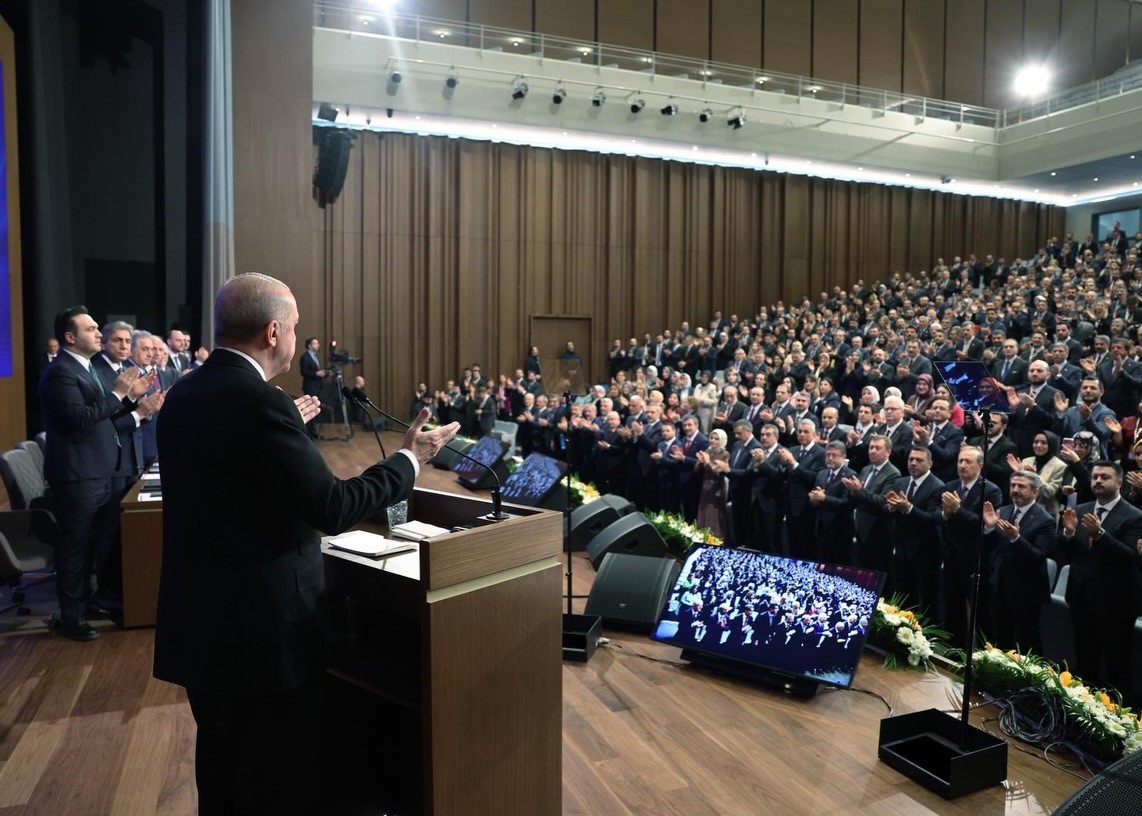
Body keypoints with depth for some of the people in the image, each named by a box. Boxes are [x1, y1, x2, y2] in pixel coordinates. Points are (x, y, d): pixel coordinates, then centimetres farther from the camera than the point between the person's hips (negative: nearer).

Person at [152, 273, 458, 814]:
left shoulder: (183, 395, 4)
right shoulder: (261, 403, -23)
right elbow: (332, 508, -24)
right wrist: (409, 460, -11)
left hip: (197, 621, 9)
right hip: (260, 630, -9)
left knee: (221, 770, 25)